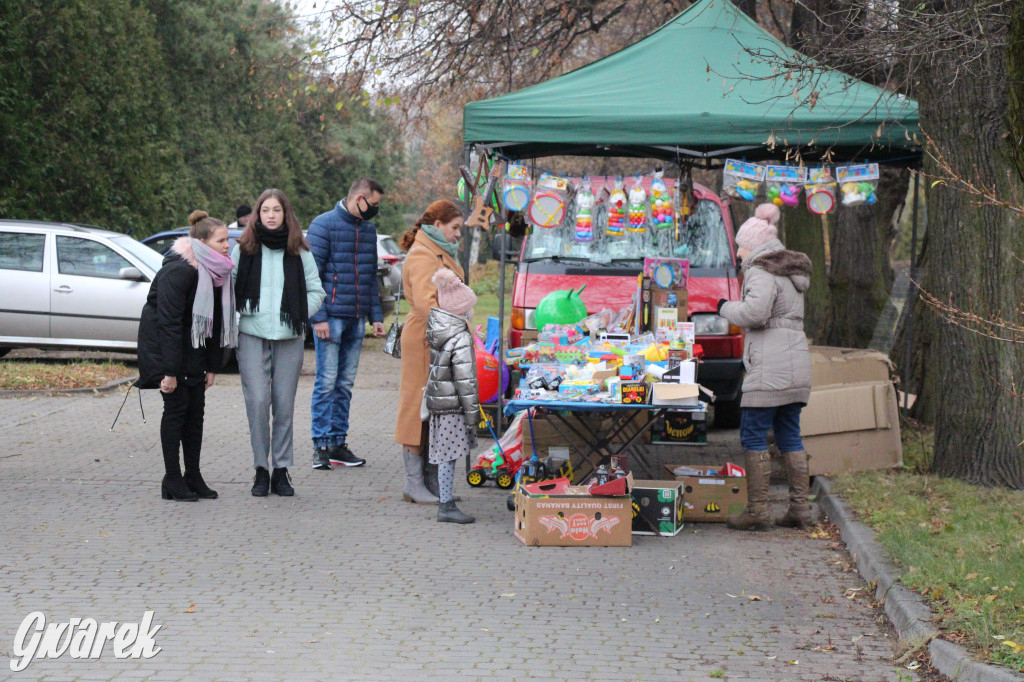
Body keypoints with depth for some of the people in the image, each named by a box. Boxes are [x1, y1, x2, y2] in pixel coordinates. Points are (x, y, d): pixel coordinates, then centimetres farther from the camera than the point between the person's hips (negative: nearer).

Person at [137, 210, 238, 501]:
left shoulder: (218, 272, 0)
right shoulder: (178, 271, -25)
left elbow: (218, 321, 6)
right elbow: (168, 321, -26)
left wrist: (212, 366, 5)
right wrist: (169, 371, -27)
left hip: (192, 346, 8)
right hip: (163, 344, -8)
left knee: (196, 407, 5)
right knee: (177, 406, -9)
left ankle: (193, 477, 11)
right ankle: (172, 480, -2)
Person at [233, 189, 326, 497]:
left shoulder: (299, 252, 9)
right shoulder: (243, 249, 7)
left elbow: (316, 292, 12)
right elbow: (229, 288, 12)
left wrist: (299, 315, -2)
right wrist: (245, 311, -3)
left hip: (290, 337, 1)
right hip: (252, 336, -1)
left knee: (284, 405, 1)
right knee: (258, 401, -10)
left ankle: (281, 470, 9)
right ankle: (261, 469, -1)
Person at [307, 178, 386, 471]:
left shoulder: (368, 229, 15)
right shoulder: (324, 224, -6)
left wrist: (376, 315, 14)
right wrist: (318, 317, -14)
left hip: (356, 319, 6)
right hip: (330, 317, -6)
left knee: (346, 383, 8)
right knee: (327, 382, -6)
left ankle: (338, 443, 13)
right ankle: (321, 446, -1)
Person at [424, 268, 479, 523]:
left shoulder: (435, 327, 6)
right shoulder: (460, 339, -18)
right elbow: (465, 380, -18)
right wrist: (472, 413, -13)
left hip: (437, 399, 8)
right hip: (453, 406, -8)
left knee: (444, 453, 17)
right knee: (449, 454, -5)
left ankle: (444, 495, 28)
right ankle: (446, 506, -3)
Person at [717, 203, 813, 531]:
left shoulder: (762, 272, -9)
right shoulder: (793, 271, 21)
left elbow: (755, 312, -23)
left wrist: (726, 308, -5)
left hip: (769, 368, -9)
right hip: (797, 367, 9)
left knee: (753, 436, -4)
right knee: (790, 436, 13)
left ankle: (757, 510, -5)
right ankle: (800, 507, 13)